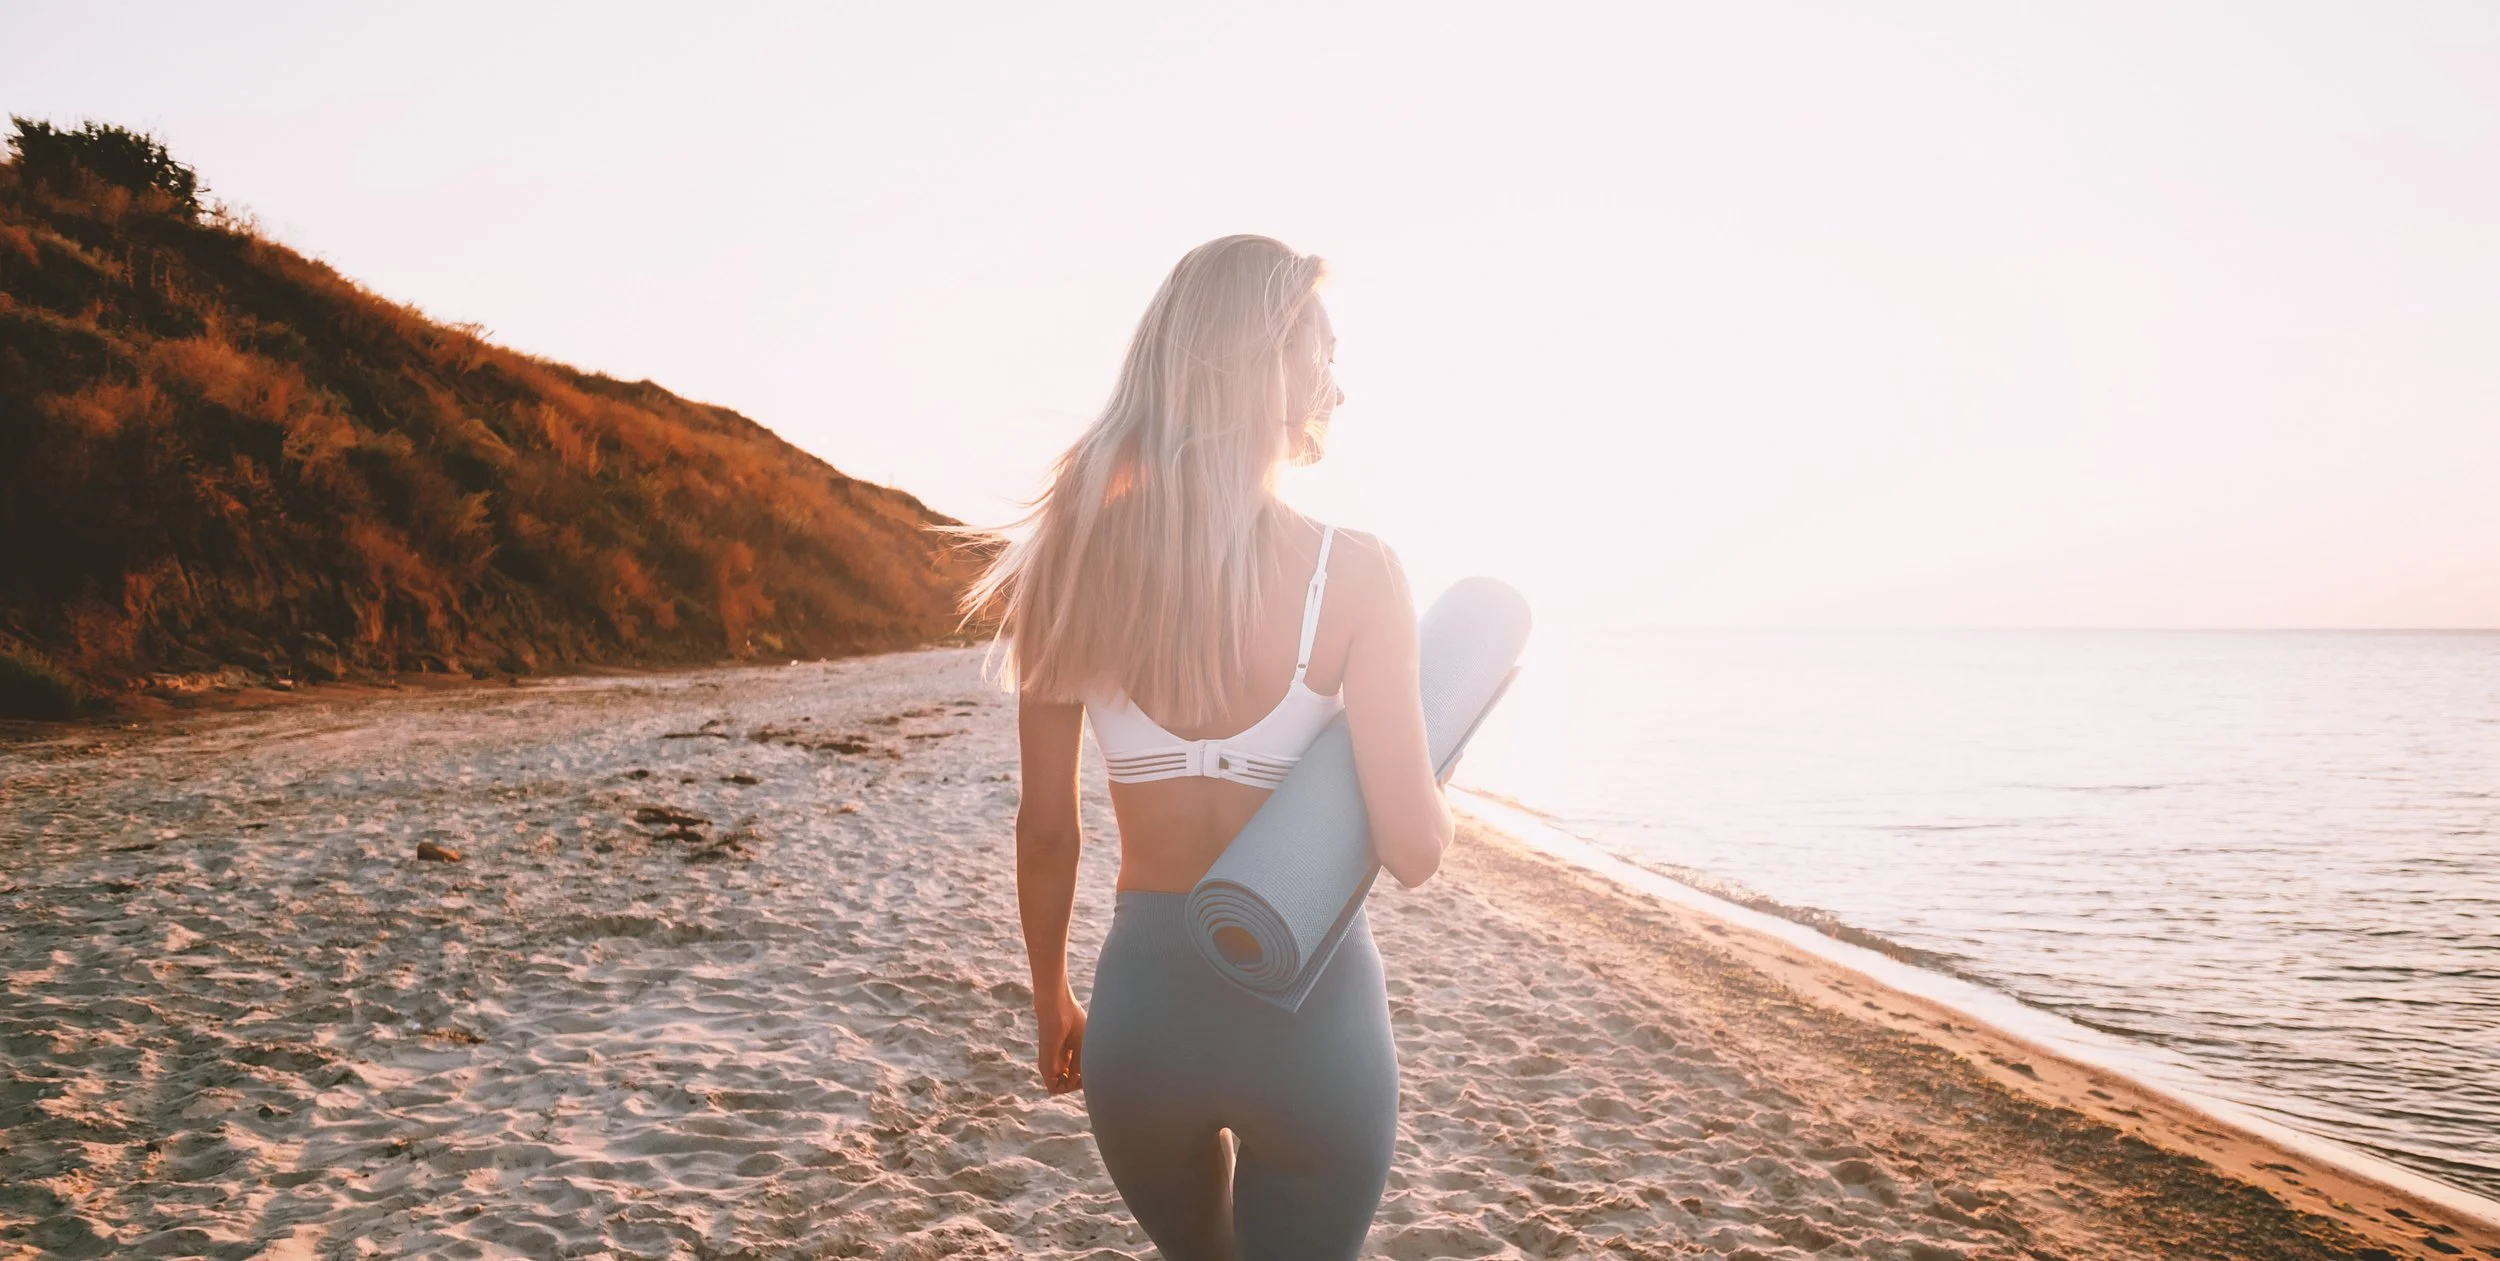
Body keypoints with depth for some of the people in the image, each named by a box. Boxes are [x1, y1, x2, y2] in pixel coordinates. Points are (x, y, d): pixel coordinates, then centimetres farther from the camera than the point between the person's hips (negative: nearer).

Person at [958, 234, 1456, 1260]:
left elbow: (1045, 828, -1)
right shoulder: (1354, 573, -15)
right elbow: (1412, 851, -16)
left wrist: (1052, 1002, 14)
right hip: (1313, 1014, -3)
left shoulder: (1076, 563, -7)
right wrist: (1434, 785, 7)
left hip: (1142, 1000, 3)